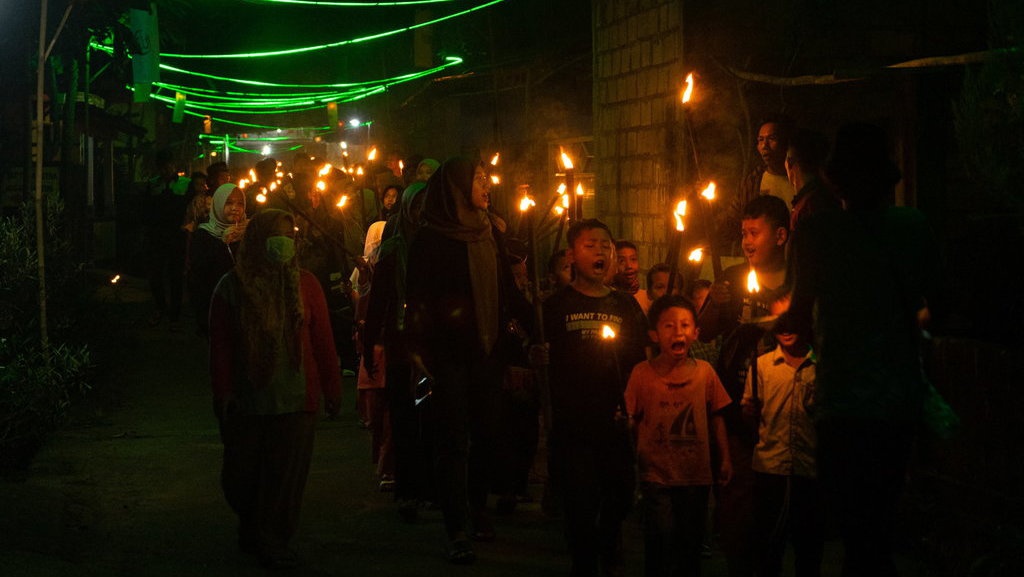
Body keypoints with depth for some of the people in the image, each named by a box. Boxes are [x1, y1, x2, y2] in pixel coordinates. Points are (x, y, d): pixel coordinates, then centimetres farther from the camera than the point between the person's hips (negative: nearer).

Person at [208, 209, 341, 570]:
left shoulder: (305, 285, 2)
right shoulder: (232, 287, -1)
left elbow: (323, 341, 4)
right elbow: (220, 345, 0)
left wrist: (331, 389, 4)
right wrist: (223, 393, -4)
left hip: (297, 401, 0)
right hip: (247, 401, 0)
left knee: (286, 475, 0)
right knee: (242, 476, 8)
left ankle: (272, 540, 14)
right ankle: (252, 531, 31)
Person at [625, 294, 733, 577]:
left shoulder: (704, 371, 1)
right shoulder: (642, 373, -5)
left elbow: (716, 418, 9)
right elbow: (631, 420, -4)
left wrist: (724, 460, 8)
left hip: (696, 475, 2)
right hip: (657, 475, -2)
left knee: (691, 543, 9)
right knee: (662, 541, -9)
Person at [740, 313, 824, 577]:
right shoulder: (762, 364, 10)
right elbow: (749, 414, 10)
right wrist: (751, 410, -11)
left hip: (810, 465, 0)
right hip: (770, 464, 0)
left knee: (809, 545, 4)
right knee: (767, 542, 1)